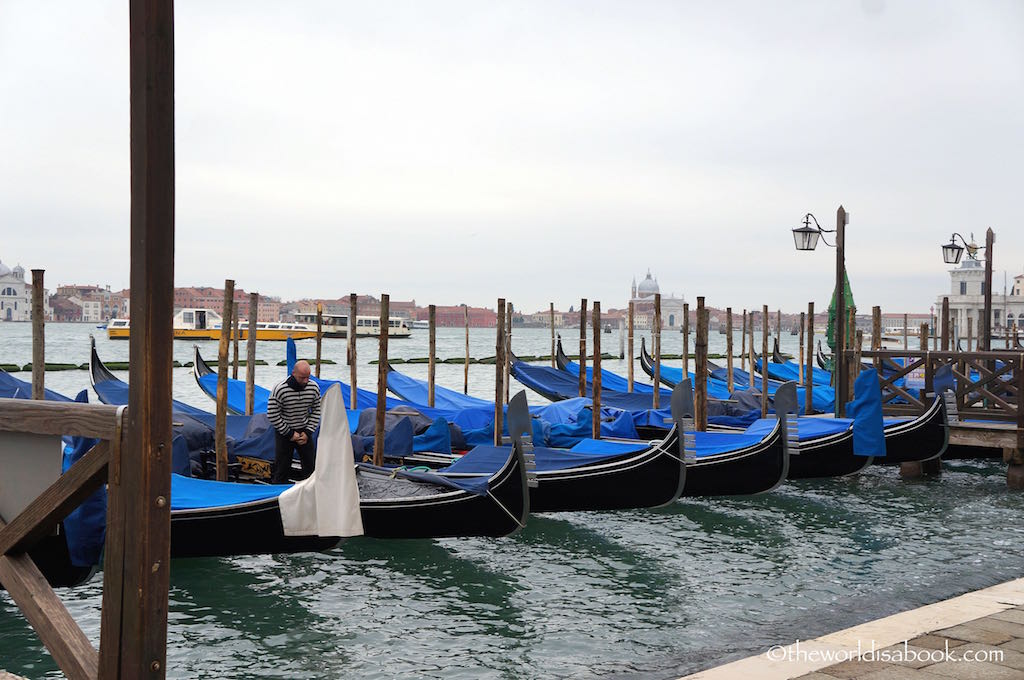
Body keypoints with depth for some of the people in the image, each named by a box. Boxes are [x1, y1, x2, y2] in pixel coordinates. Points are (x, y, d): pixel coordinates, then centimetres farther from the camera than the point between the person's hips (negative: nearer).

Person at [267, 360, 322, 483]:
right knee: (282, 466, 0)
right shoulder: (280, 390, -22)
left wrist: (308, 432, -6)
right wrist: (290, 433, -13)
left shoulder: (314, 387, -9)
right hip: (283, 431, -4)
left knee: (310, 464, 6)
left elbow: (316, 411, 3)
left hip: (304, 431, 4)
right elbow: (272, 415, -16)